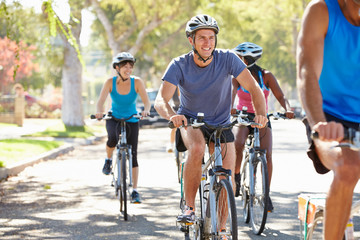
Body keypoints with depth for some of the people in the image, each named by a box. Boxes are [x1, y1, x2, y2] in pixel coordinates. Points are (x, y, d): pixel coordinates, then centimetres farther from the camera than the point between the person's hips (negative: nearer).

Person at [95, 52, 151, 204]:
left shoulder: (137, 82, -15)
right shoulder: (110, 82, -14)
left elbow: (147, 101, -22)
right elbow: (101, 101, -23)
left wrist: (146, 110, -45)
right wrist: (100, 112, -45)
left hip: (131, 120, 1)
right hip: (114, 118, -1)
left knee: (132, 154, -6)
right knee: (113, 138, -34)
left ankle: (135, 191, 1)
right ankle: (108, 159, -1)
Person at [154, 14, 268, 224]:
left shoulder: (227, 59, -18)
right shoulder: (179, 65, -19)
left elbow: (254, 88, -22)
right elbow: (161, 100, -29)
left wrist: (260, 112, -42)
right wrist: (172, 115, -52)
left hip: (221, 124, 2)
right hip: (190, 121, -2)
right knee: (197, 149, -36)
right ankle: (189, 208, -21)